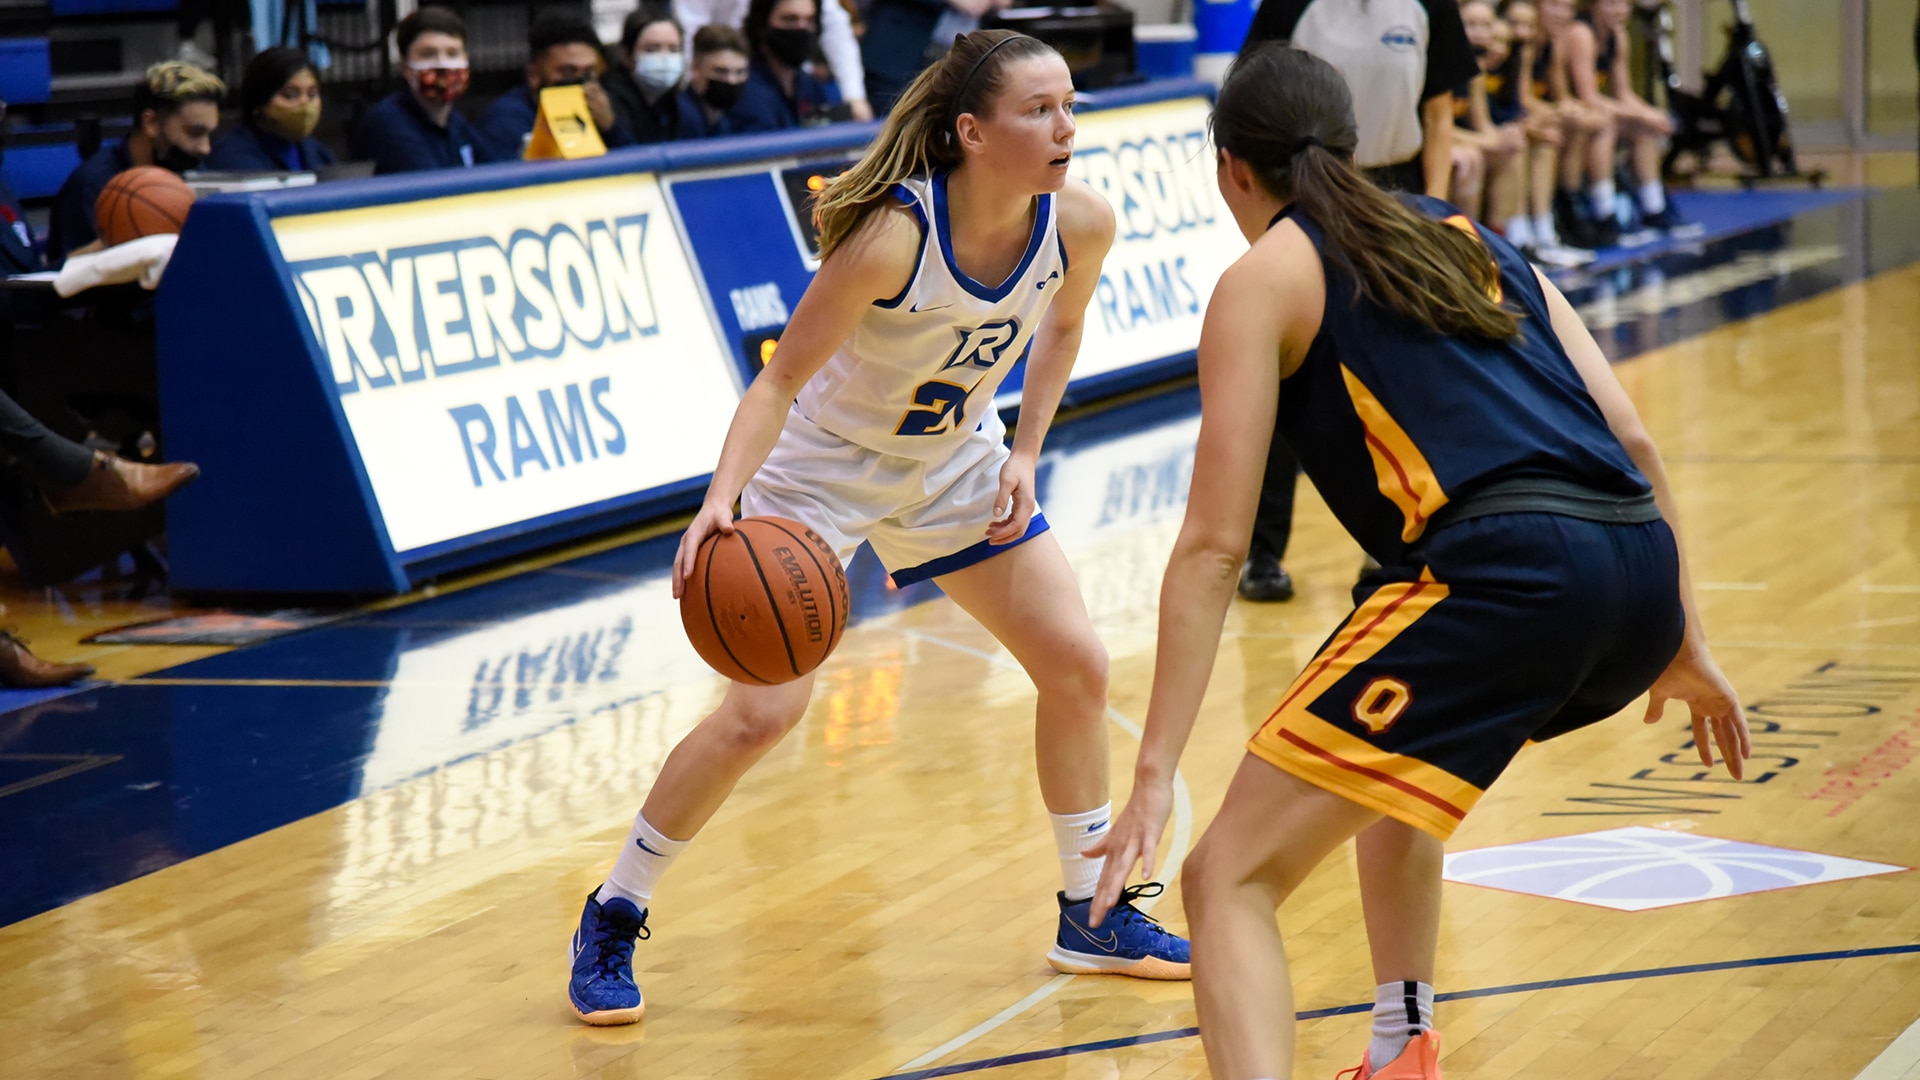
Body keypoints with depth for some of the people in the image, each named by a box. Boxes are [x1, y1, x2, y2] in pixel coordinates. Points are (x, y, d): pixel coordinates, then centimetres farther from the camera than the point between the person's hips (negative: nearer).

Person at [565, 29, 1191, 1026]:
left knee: (1077, 666, 3)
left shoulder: (1080, 224, -18)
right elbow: (780, 381, -28)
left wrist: (1024, 452, -2)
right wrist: (721, 499, -43)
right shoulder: (893, 236, -34)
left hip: (951, 462, 6)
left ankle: (1092, 917, 21)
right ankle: (610, 921, 4)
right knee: (761, 713, -13)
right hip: (822, 467, -6)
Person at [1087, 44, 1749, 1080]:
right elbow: (1629, 440, 21)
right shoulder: (1468, 237, 27)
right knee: (1393, 756, 36)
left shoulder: (1265, 278, 10)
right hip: (1641, 572, 7)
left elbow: (1213, 543, 2)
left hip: (1506, 582, -7)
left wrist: (1155, 772, 1)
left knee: (1228, 878, -3)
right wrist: (1683, 645, 27)